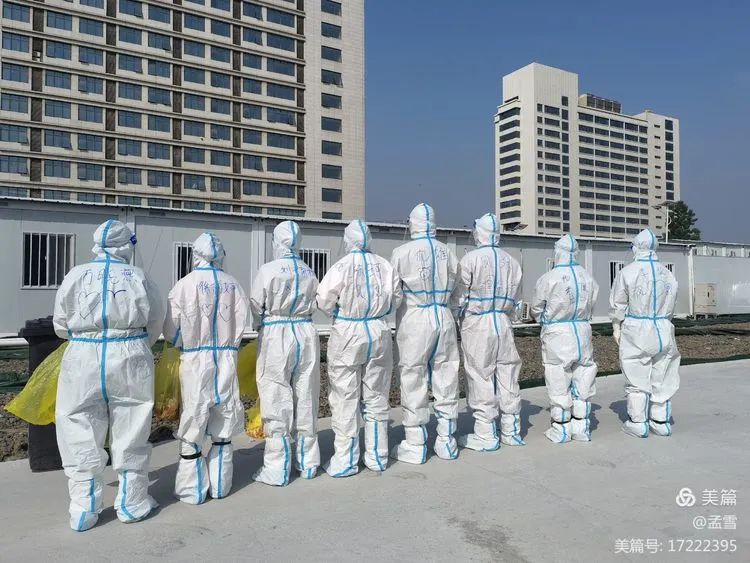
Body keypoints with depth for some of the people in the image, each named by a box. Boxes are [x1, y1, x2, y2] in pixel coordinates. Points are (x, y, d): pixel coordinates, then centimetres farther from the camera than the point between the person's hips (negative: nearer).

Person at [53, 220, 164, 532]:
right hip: (130, 359, 0)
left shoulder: (77, 275, -1)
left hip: (83, 358, 0)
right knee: (130, 430, 12)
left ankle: (84, 509, 17)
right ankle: (131, 503, 24)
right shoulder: (138, 276, -2)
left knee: (82, 433, 11)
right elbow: (155, 322, 5)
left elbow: (61, 324, 8)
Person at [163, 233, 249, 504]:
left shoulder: (185, 285, -8)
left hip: (195, 360, -3)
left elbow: (172, 331, -4)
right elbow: (241, 324, 1)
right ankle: (220, 485, 22)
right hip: (227, 359, 3)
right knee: (223, 424, 13)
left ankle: (192, 489, 16)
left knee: (193, 422, 7)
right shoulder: (233, 285, 0)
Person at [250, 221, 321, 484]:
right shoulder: (309, 272, 3)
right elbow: (312, 307, 6)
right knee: (305, 399, 13)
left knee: (277, 403, 4)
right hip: (306, 335, 5)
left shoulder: (268, 270, -11)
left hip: (275, 337, -5)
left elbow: (255, 307, -5)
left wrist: (260, 325, 15)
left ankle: (277, 470, 12)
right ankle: (308, 463, 25)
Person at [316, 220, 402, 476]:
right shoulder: (385, 266, -2)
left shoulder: (341, 267, -14)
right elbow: (396, 299, 6)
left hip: (348, 334, -4)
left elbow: (324, 302, -12)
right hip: (379, 333, 4)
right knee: (376, 396, 14)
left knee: (346, 399, 6)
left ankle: (345, 460, 13)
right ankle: (377, 457, 23)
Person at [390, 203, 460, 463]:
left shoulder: (402, 252, -8)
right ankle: (446, 442, 21)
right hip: (444, 317, 4)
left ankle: (415, 446, 12)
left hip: (414, 319, -4)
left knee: (414, 382, 4)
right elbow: (453, 287, 7)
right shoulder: (447, 251, 4)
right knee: (446, 379, 11)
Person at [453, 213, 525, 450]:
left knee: (481, 378, 1)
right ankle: (511, 430, 21)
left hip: (476, 323, -5)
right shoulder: (510, 261, 6)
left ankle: (485, 435, 7)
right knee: (507, 375, 11)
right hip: (503, 323, 5)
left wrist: (461, 313, 8)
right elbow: (514, 297, 9)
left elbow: (459, 296, -7)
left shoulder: (470, 259, -9)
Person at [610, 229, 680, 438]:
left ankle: (638, 423, 12)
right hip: (663, 331, 4)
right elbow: (670, 306, 9)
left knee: (637, 378, 5)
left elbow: (618, 304, -5)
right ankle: (661, 422, 22)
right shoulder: (668, 274, 3)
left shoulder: (627, 272, -11)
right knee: (660, 377, 13)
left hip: (635, 332, -4)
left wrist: (616, 327, 7)